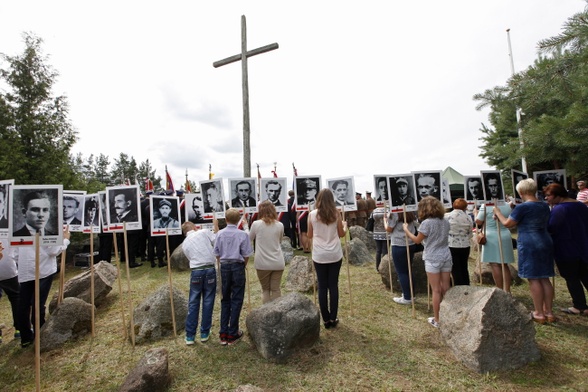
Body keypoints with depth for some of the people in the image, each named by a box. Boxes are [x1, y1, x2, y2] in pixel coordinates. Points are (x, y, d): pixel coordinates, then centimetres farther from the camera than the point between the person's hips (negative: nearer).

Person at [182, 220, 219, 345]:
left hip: (196, 272, 2)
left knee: (193, 304, 13)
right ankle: (204, 333, 22)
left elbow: (191, 257, 15)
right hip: (210, 270, -2)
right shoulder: (204, 232, -1)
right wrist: (216, 227, 11)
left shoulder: (184, 244, 13)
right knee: (208, 303, 11)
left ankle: (190, 336, 19)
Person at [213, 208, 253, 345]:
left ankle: (223, 334, 22)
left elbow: (217, 254, 3)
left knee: (225, 300, 16)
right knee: (236, 301, 8)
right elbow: (246, 255, -7)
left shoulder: (220, 234, -3)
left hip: (224, 267, 3)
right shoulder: (242, 234, -11)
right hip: (237, 267, -3)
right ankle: (232, 334, 16)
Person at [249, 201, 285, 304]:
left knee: (265, 289, 14)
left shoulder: (256, 224, -7)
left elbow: (249, 238, 10)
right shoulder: (280, 225, -1)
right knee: (276, 290, 11)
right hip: (278, 263, 2)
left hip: (262, 263, -1)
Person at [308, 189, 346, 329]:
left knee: (322, 287, 9)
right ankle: (333, 318, 18)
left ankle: (326, 319, 16)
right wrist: (345, 225, 25)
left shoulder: (312, 214, -4)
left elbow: (310, 236, 6)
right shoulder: (336, 214, -3)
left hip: (319, 256, 0)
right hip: (335, 255, 0)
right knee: (333, 286, 10)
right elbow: (341, 234, 6)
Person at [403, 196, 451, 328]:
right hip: (446, 257, 6)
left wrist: (406, 230, 6)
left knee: (436, 290, 2)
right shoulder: (445, 222, 7)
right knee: (446, 289, 14)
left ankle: (437, 320, 13)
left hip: (433, 259, -6)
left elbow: (417, 240, -7)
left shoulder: (427, 223, -14)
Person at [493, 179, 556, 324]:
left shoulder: (522, 207, -16)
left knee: (533, 279, 1)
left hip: (529, 246, -7)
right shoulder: (545, 206, 8)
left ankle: (539, 313, 8)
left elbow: (508, 223, -11)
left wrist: (498, 213, 5)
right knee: (544, 278, 13)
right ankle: (549, 312, 20)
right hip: (546, 244, 8)